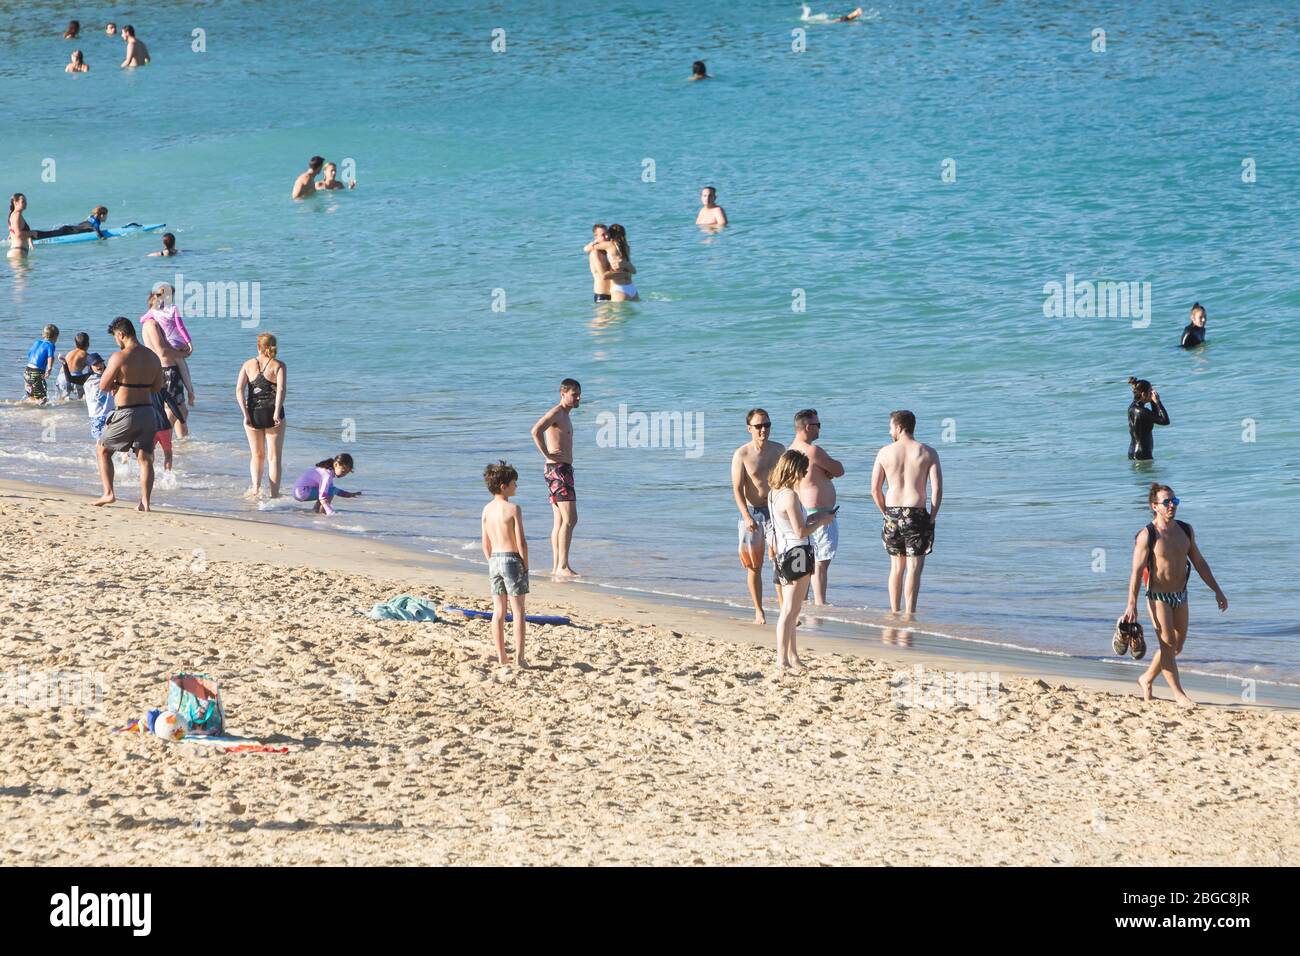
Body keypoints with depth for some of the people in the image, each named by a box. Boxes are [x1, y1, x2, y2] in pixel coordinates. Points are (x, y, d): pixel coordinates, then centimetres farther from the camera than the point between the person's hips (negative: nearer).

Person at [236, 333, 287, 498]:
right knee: (274, 457, 7)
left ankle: (255, 487, -3)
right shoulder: (279, 365, 0)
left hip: (253, 414, 2)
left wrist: (246, 414, -7)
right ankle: (274, 493, 4)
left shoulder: (248, 365, 5)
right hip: (272, 413, -2)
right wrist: (277, 413, -18)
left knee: (257, 455, 16)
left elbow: (239, 390, -5)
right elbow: (281, 389, -15)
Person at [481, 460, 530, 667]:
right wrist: (525, 565, -4)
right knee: (518, 611, -1)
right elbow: (521, 542, -15)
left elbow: (486, 544, 9)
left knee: (498, 611, 10)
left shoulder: (487, 509, 5)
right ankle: (519, 657, -5)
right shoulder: (513, 509, -14)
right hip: (512, 559, -6)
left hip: (494, 560, 6)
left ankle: (501, 656, 13)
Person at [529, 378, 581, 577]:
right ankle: (562, 566, -17)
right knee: (570, 519, -14)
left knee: (560, 521, 11)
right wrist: (547, 454, -22)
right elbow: (536, 431, -29)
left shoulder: (565, 416, 20)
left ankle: (557, 566, 12)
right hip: (558, 469, -10)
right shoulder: (556, 413, -12)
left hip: (563, 469, 10)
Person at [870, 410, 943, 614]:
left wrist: (886, 513, 12)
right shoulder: (928, 453, -1)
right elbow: (937, 489, -8)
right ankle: (909, 613, -7)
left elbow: (875, 489, 1)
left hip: (892, 513, 3)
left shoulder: (885, 452, 2)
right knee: (914, 566, 0)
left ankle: (894, 612, 20)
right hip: (916, 513, -3)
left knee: (896, 566, 16)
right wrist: (932, 518, 0)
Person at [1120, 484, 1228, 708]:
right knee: (1168, 644, -7)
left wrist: (1217, 590, 11)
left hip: (1181, 596, 6)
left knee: (1177, 645, 12)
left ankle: (1146, 679, 30)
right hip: (1158, 597, -6)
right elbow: (1136, 571, -15)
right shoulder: (1147, 536, -13)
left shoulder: (1186, 530, 4)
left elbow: (1199, 562, 12)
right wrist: (1131, 605, -20)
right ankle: (1178, 693, 0)